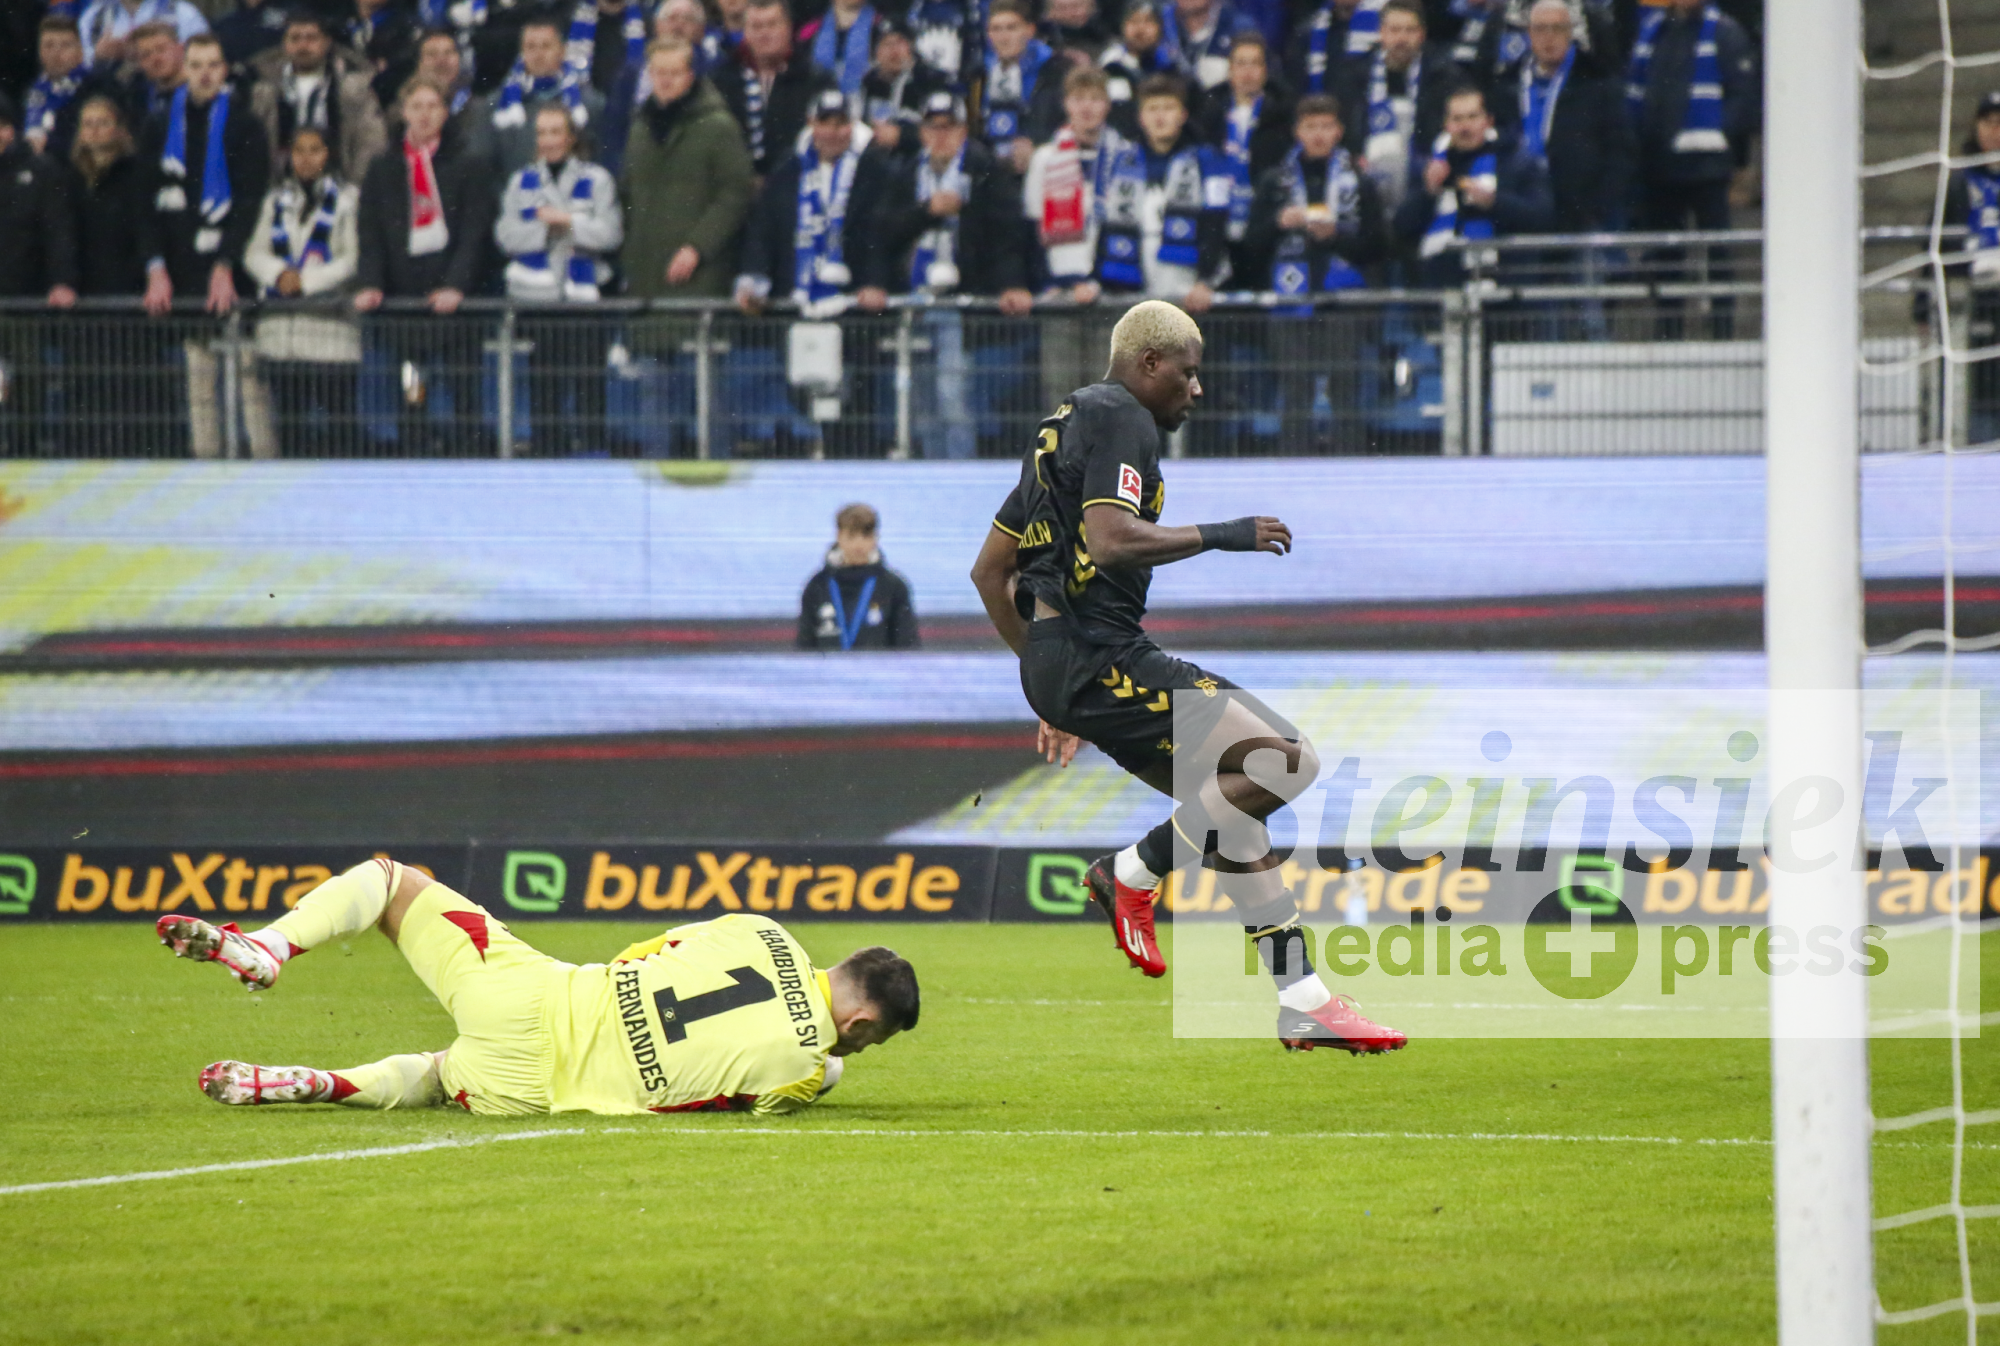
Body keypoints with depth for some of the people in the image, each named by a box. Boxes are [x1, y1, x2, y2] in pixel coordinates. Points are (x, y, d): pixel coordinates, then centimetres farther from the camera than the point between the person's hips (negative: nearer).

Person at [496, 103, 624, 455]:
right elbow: (506, 235, 0)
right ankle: (547, 451, 9)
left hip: (584, 294, -2)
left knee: (589, 386, -8)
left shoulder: (596, 180, 5)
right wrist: (545, 227, -11)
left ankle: (593, 449, -5)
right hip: (535, 295, 2)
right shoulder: (522, 182, 12)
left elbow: (609, 233, -6)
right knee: (543, 386, 3)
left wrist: (566, 220, -11)